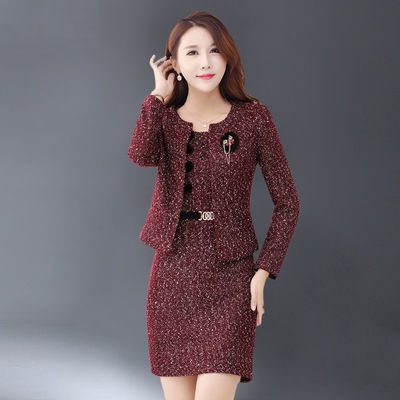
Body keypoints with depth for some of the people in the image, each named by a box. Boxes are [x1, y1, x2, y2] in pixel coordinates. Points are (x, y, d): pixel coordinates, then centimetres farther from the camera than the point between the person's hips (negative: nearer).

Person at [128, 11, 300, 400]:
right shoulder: (163, 117, 4)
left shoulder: (253, 117, -3)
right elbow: (140, 155, -21)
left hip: (230, 280, -3)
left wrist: (262, 273, -8)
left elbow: (287, 203, 0)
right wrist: (160, 94, -10)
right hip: (172, 276, 3)